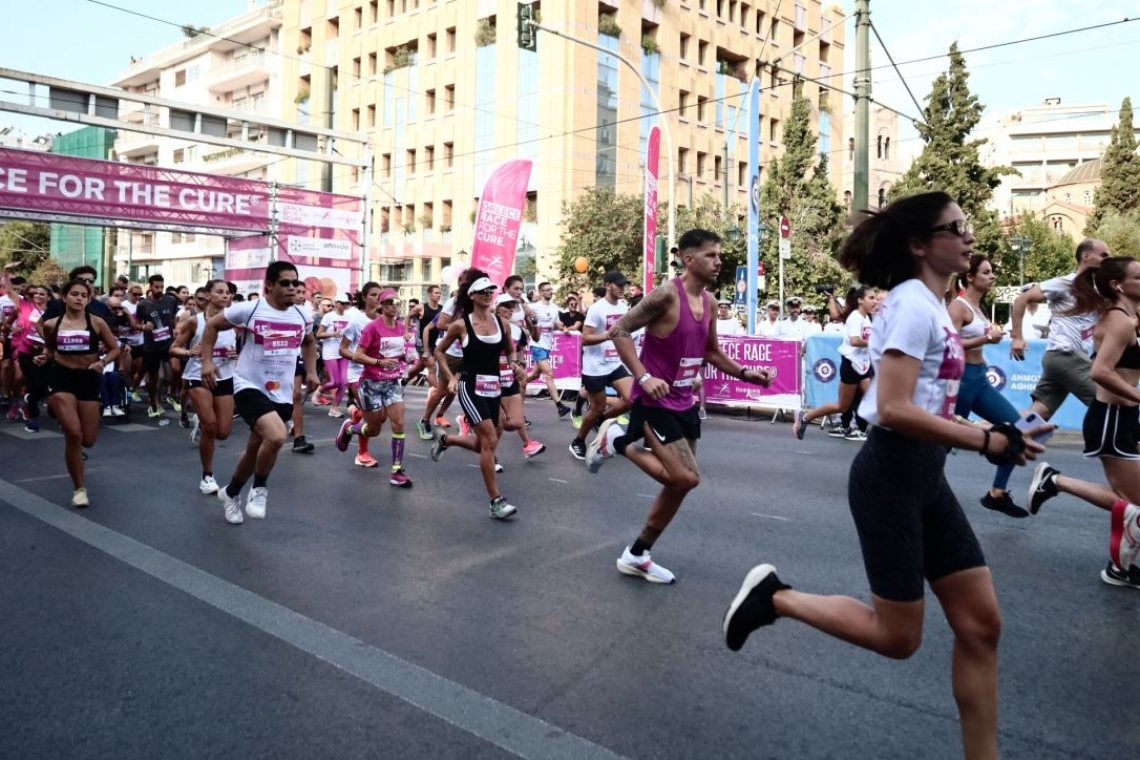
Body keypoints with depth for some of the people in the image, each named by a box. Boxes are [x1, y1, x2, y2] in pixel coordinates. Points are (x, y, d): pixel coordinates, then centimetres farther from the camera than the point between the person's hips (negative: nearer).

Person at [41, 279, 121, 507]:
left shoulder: (97, 322, -2)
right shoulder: (51, 324, 2)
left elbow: (114, 349, 4)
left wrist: (102, 362, -12)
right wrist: (45, 358, 4)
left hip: (88, 379, 1)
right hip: (61, 378, -1)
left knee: (88, 440, 5)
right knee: (73, 433, -16)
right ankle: (79, 488, 1)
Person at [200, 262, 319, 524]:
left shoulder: (302, 316, 3)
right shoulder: (248, 310, -11)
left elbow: (309, 342, 25)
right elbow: (212, 325, 2)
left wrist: (311, 371, 13)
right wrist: (207, 361, -5)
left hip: (282, 394, 6)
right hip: (250, 387, -6)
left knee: (255, 449, 18)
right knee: (277, 436, -30)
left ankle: (230, 493, 44)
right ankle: (259, 490, -4)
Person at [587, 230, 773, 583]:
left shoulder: (708, 302, 8)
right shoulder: (666, 294, -17)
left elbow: (711, 352, 20)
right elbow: (618, 331, -17)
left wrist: (744, 373, 5)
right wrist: (644, 377, -26)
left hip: (683, 403, 9)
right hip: (654, 401, -8)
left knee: (679, 484, 11)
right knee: (686, 478, -15)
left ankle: (636, 555, 25)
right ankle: (617, 440, 4)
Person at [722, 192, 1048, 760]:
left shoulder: (932, 305, 13)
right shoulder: (913, 304, -15)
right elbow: (894, 411, -24)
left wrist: (994, 435, 7)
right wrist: (985, 441, -19)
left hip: (925, 475, 9)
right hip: (890, 475, -9)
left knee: (981, 623, 10)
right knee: (897, 637, 1)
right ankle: (774, 596, 15)